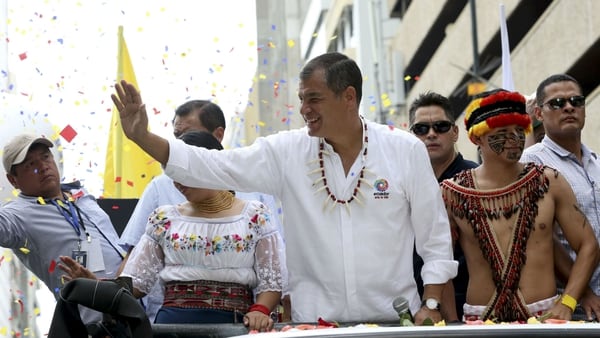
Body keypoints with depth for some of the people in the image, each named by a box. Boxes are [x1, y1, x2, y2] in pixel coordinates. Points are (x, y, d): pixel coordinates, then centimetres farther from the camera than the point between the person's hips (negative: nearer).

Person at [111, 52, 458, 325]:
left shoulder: (406, 150, -3)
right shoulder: (287, 152, -1)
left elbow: (435, 236, 1)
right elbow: (211, 168, -4)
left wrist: (431, 305, -5)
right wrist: (142, 136, -13)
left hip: (395, 320, -1)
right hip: (315, 321, 1)